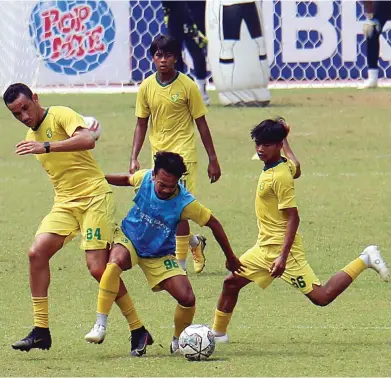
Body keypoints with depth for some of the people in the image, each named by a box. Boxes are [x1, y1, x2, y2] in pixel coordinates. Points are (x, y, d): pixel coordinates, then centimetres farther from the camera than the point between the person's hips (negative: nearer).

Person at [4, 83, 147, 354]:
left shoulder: (61, 116, -9)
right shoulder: (32, 136, 17)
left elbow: (88, 141, -29)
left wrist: (46, 147, -34)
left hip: (94, 197, -7)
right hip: (65, 203, 7)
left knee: (98, 268, -14)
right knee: (37, 252, -14)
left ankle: (138, 330, 0)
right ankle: (41, 331, -9)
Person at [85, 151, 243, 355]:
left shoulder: (185, 203, -25)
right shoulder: (144, 178, -20)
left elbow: (213, 224, -13)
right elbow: (126, 180, 6)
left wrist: (231, 259, -4)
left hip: (160, 254, 0)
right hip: (129, 239, 0)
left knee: (187, 299, -15)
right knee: (117, 261, -37)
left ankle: (178, 342, 17)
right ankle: (100, 325, -30)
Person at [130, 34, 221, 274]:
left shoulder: (187, 86, -7)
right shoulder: (146, 88, 3)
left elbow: (201, 123, -1)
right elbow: (142, 124, 10)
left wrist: (213, 160, 0)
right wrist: (134, 158, 2)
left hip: (183, 153, -5)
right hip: (158, 154, 5)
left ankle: (180, 262, -6)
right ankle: (194, 242, 36)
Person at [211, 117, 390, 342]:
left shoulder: (280, 176, -21)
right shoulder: (284, 164, 3)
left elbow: (293, 218, -23)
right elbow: (296, 169, 30)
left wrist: (283, 256, -27)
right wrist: (284, 140, 40)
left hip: (281, 247, -9)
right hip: (265, 247, 9)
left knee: (321, 297, -9)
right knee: (232, 282, 10)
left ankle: (364, 261, 1)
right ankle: (218, 332, 23)